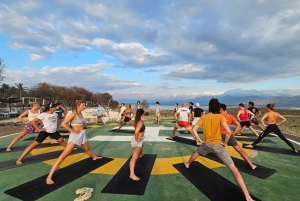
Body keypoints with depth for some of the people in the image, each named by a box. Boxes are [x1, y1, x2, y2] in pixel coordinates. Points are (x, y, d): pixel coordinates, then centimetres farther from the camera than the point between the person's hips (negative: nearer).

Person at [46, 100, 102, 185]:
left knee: (87, 149, 30)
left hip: (82, 135, 8)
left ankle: (94, 157, 60)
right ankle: (49, 176, -11)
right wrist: (72, 131, -18)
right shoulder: (74, 114, -17)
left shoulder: (81, 114, 7)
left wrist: (82, 128, 8)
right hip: (75, 136, -8)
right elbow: (63, 124, -25)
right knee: (64, 155, -13)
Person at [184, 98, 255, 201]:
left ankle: (188, 164, 61)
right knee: (234, 169, 0)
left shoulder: (203, 117, 1)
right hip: (217, 145, -3)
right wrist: (225, 143, -3)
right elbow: (228, 132, -19)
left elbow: (194, 130, -3)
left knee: (197, 152, 37)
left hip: (207, 144, 3)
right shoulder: (220, 117, -7)